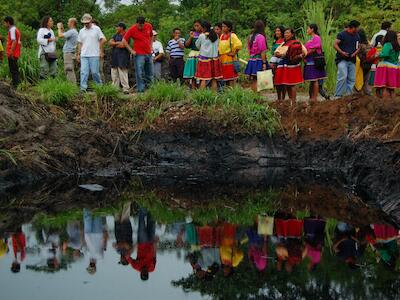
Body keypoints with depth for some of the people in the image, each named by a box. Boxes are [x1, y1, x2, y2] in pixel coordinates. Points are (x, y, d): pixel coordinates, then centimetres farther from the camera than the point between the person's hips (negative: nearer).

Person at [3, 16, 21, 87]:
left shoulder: (12, 30, -13)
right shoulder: (16, 29, 16)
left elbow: (14, 41, -22)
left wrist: (11, 52, -21)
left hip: (12, 54, -10)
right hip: (15, 54, 10)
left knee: (13, 70, -7)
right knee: (15, 70, 14)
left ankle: (16, 85, -7)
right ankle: (16, 84, 19)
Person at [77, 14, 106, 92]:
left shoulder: (96, 29, 1)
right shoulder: (81, 31, 13)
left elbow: (103, 40, 1)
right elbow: (80, 43, 15)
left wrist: (100, 50, -3)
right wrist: (78, 54, 11)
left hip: (94, 55, -3)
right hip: (84, 55, 3)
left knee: (95, 72, 0)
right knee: (84, 72, -3)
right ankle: (83, 88, -4)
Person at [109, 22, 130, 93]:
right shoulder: (116, 35, 17)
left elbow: (123, 45, -18)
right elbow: (110, 42, 7)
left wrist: (113, 45, -1)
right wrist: (117, 43, -9)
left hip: (122, 57, -8)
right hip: (115, 57, 8)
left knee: (123, 74, -12)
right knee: (114, 74, 8)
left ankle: (126, 89, -10)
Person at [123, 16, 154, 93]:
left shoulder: (149, 26, 1)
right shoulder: (132, 29, -11)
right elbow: (124, 40, -4)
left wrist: (150, 46, 13)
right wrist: (131, 50, -9)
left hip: (149, 54, 5)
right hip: (139, 55, -5)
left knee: (149, 74, 9)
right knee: (140, 74, -7)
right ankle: (140, 89, -4)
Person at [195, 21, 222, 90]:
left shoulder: (202, 36, -4)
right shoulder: (216, 36, 6)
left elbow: (197, 45, 10)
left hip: (204, 58, -4)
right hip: (214, 58, 4)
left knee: (203, 79, -5)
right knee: (214, 79, 6)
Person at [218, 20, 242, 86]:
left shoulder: (232, 36, -9)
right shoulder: (222, 36, 14)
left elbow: (239, 45, -22)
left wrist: (234, 53, -17)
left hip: (230, 59, -7)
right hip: (222, 60, 7)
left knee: (231, 77, -7)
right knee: (225, 76, 10)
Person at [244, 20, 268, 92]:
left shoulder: (251, 37, 10)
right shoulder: (261, 37, -12)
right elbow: (262, 51, -14)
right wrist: (264, 63, -13)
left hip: (251, 60, 7)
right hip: (259, 60, -7)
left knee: (253, 81, 9)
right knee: (258, 81, -6)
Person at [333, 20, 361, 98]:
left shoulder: (357, 36, 16)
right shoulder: (342, 34, -1)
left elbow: (358, 47, 21)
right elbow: (335, 44, -5)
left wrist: (355, 53, -1)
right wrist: (342, 52, -18)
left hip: (352, 60, 6)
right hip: (342, 59, -6)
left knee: (352, 79, 2)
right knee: (343, 77, -18)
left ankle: (348, 95, 8)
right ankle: (337, 95, -14)